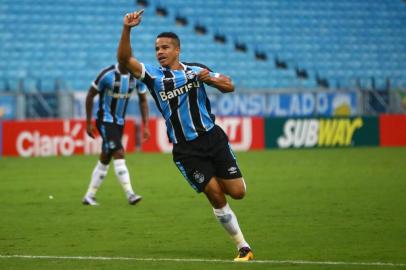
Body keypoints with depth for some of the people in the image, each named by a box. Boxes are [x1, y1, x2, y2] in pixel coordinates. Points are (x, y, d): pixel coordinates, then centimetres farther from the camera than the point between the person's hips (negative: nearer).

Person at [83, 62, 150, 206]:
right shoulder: (107, 74, -18)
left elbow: (143, 100, 5)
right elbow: (90, 96, -9)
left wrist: (145, 126, -3)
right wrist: (89, 123, -8)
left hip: (119, 122, 6)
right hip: (105, 120, -6)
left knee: (105, 159, 11)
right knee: (119, 154, -19)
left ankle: (89, 196, 20)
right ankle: (130, 194, -23)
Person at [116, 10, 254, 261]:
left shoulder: (196, 70, 6)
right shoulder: (154, 75, 1)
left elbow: (229, 86, 10)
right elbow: (125, 59, -12)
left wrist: (212, 79, -11)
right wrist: (127, 29, -26)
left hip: (212, 137, 2)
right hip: (186, 150, -1)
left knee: (237, 192, -4)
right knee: (216, 197, -8)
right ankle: (243, 247, 3)